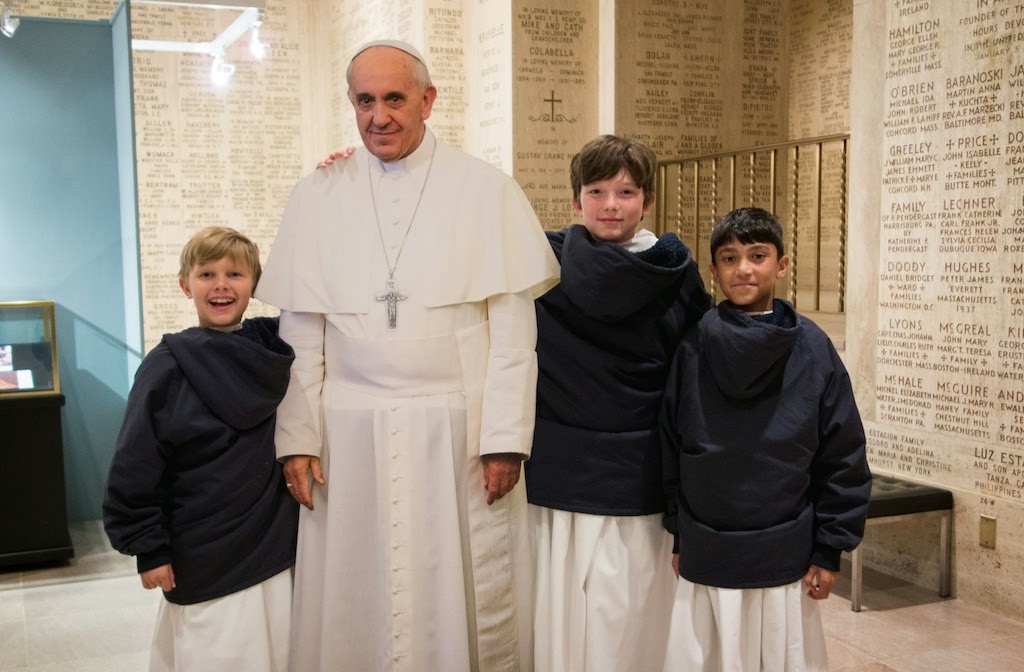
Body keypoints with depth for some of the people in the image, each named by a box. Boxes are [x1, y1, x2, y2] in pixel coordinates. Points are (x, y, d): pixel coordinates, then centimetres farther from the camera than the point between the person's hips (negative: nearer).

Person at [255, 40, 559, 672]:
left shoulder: (488, 191, 1)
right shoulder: (317, 197, 7)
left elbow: (514, 330, -2)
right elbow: (301, 333, 6)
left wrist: (505, 439, -7)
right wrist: (298, 439, 0)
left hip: (459, 431, -1)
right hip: (352, 436, 2)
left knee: (468, 599, 6)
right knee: (357, 605, 8)